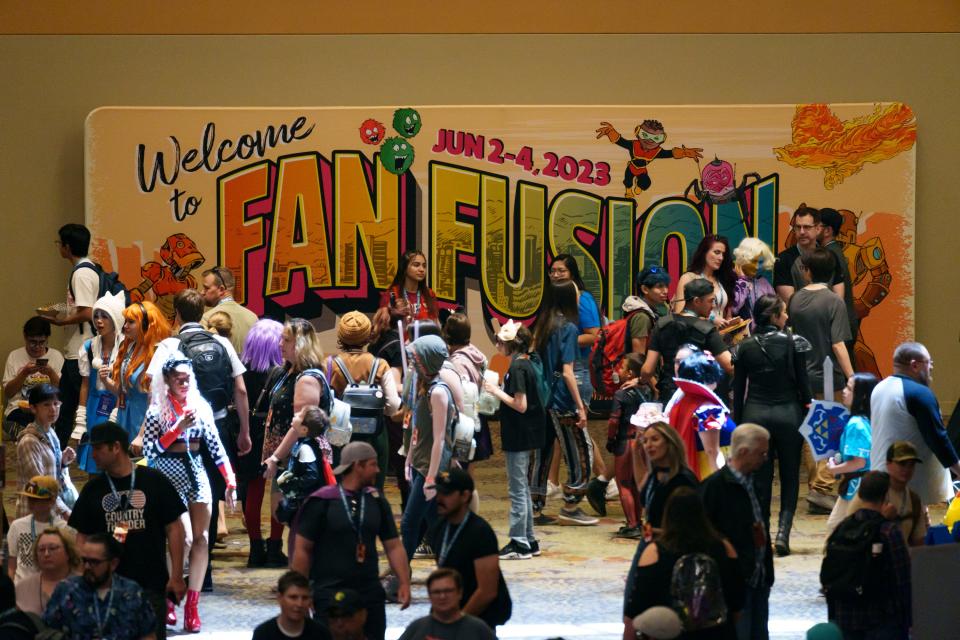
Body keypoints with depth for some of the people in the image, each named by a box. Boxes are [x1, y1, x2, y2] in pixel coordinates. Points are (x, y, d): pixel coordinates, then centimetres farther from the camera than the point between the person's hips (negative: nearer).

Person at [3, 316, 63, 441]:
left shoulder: (56, 356, 10)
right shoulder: (15, 356, 9)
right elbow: (7, 393, 6)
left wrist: (51, 373, -13)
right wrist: (24, 373, -8)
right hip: (18, 411, 0)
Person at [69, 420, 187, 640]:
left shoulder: (154, 481, -2)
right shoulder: (93, 489, 7)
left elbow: (174, 529, 0)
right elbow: (83, 537, 10)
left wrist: (176, 576, -6)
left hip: (151, 584, -2)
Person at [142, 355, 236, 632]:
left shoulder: (201, 406, 8)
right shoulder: (157, 410, -3)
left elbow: (216, 445, 9)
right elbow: (150, 451, -12)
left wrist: (230, 481, 2)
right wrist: (179, 427, -19)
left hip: (196, 474, 5)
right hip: (170, 476, -5)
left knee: (201, 539, 0)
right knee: (184, 539, -14)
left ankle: (192, 606, 3)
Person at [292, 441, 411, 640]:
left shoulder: (377, 501, 8)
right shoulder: (321, 502, -7)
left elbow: (393, 546, 9)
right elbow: (303, 550, -5)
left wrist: (404, 583, -2)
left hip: (370, 593, 5)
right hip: (330, 594, -5)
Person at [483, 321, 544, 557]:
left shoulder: (517, 367, -17)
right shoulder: (525, 364, 11)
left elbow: (521, 405, -22)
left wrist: (496, 391, -13)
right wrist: (498, 391, 10)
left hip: (518, 436, -10)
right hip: (524, 435, 10)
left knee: (518, 490, -4)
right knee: (522, 488, 16)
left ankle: (519, 544, -1)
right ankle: (529, 540, 22)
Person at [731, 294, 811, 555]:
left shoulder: (744, 348, 1)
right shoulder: (792, 342, -5)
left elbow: (738, 390, 3)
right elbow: (802, 382, -3)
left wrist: (737, 423, 9)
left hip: (754, 416, 2)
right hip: (787, 414, -2)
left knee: (760, 480, 7)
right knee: (790, 479, 7)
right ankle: (783, 532, -8)